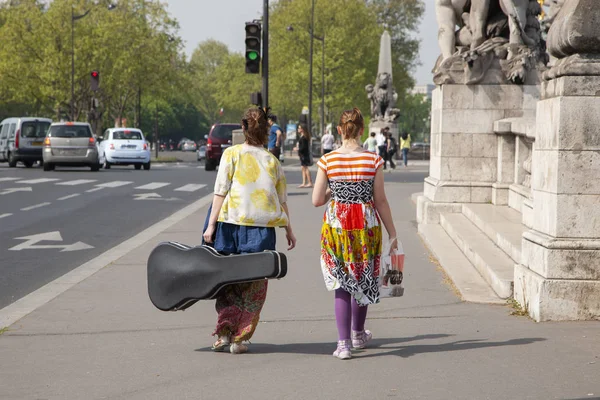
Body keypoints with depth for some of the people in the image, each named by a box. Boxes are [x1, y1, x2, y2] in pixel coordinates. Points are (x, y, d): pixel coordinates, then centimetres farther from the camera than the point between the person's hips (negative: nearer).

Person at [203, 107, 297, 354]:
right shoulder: (272, 161, 8)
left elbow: (220, 192, -5)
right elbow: (281, 200, 11)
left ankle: (224, 333, 2)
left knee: (228, 281, 11)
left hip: (231, 223, -1)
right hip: (262, 227, 1)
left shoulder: (231, 154, 0)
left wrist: (211, 224, -3)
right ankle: (239, 339, 6)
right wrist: (288, 230, 20)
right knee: (253, 286, 8)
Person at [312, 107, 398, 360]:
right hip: (367, 225, 1)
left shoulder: (327, 161, -7)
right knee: (363, 280, 18)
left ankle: (344, 343, -1)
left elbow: (317, 201, -5)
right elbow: (380, 201, -4)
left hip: (337, 226, 0)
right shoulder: (373, 160, -7)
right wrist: (392, 234, 5)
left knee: (342, 283, 6)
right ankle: (358, 334, 36)